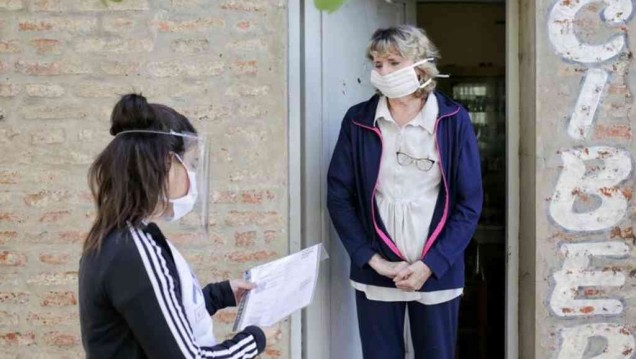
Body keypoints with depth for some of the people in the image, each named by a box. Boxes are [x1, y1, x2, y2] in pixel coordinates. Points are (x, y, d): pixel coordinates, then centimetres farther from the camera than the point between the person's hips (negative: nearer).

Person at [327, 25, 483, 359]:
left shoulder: (453, 121, -3)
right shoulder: (357, 121, 0)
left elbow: (469, 202, -3)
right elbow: (339, 196, 0)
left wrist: (431, 264, -11)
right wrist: (372, 260, -9)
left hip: (437, 272, 0)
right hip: (375, 273, 1)